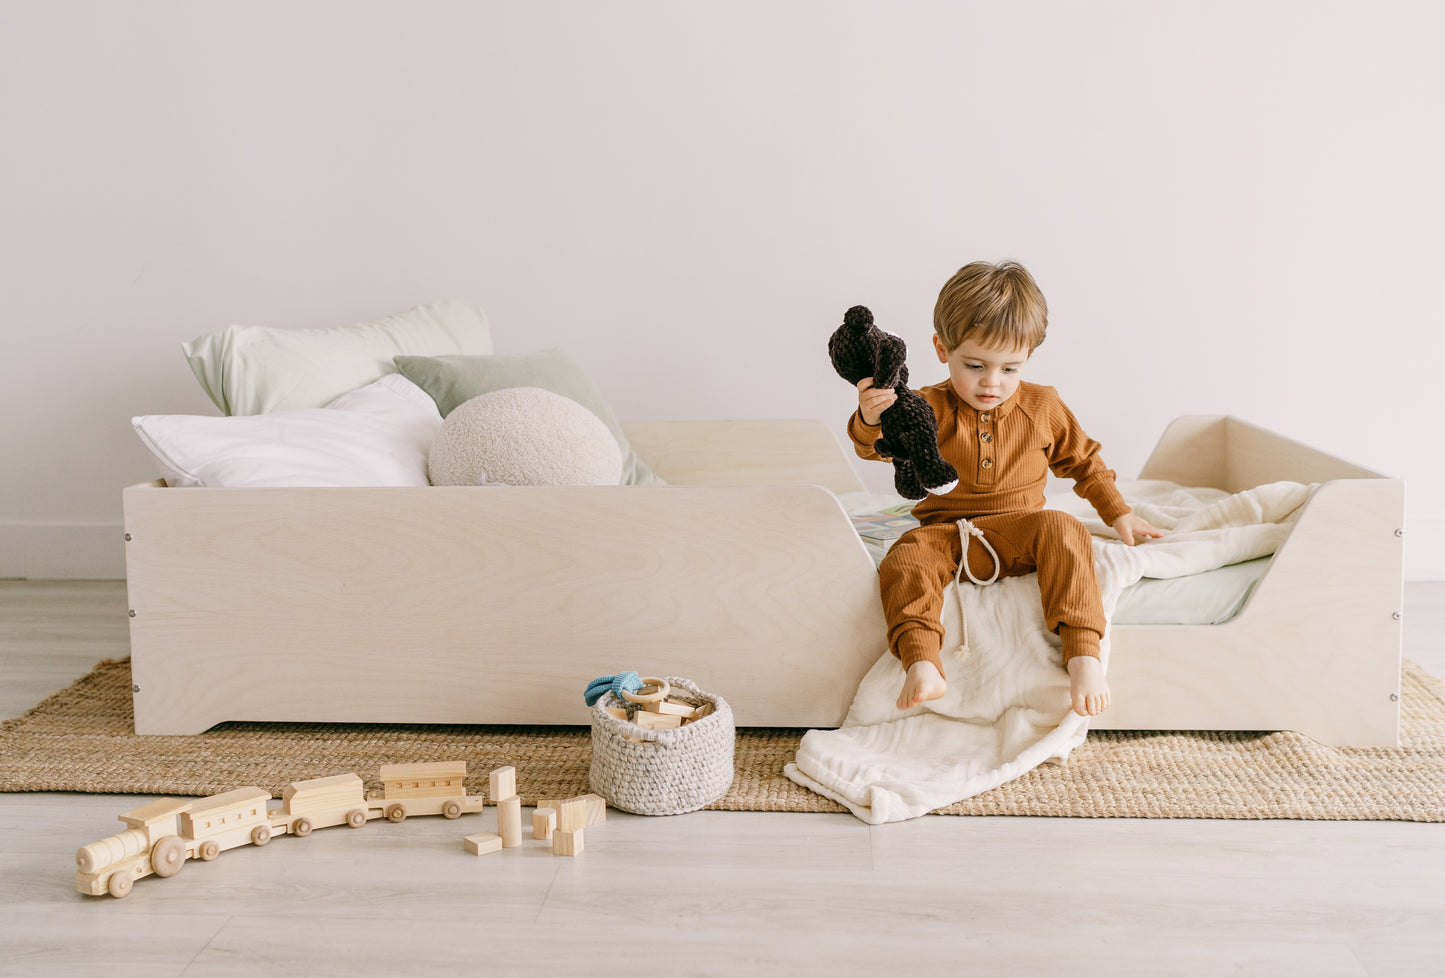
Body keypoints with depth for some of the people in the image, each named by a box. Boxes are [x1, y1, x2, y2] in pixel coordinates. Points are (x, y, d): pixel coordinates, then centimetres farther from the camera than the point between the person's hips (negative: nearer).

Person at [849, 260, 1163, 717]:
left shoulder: (1042, 406, 6)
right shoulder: (930, 409, -3)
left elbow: (1083, 460, 21)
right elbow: (879, 446, -19)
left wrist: (1119, 515, 21)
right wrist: (870, 420, -43)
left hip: (1020, 533, 1)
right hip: (949, 536, -1)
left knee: (1064, 530, -30)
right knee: (906, 557, -31)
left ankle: (1083, 654, -37)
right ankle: (922, 665, -46)